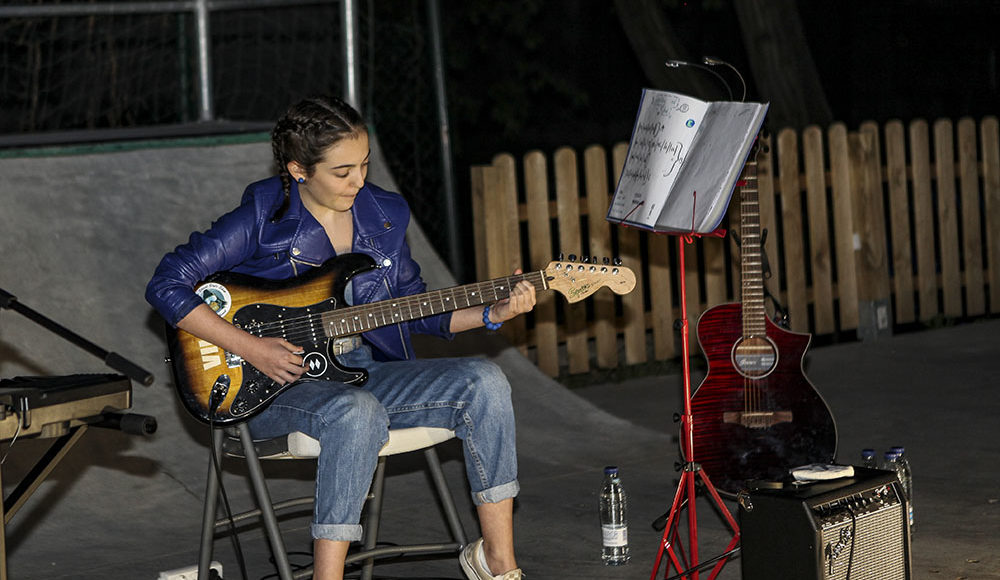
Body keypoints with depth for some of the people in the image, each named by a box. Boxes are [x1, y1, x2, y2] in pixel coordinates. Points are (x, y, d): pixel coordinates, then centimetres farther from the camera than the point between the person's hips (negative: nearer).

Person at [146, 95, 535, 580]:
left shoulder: (384, 215, 7)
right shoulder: (262, 220, -10)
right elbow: (167, 285, -12)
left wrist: (493, 314, -1)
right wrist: (251, 347, -19)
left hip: (364, 372, 6)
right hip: (276, 386, -6)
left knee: (483, 382, -15)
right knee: (358, 412, -39)